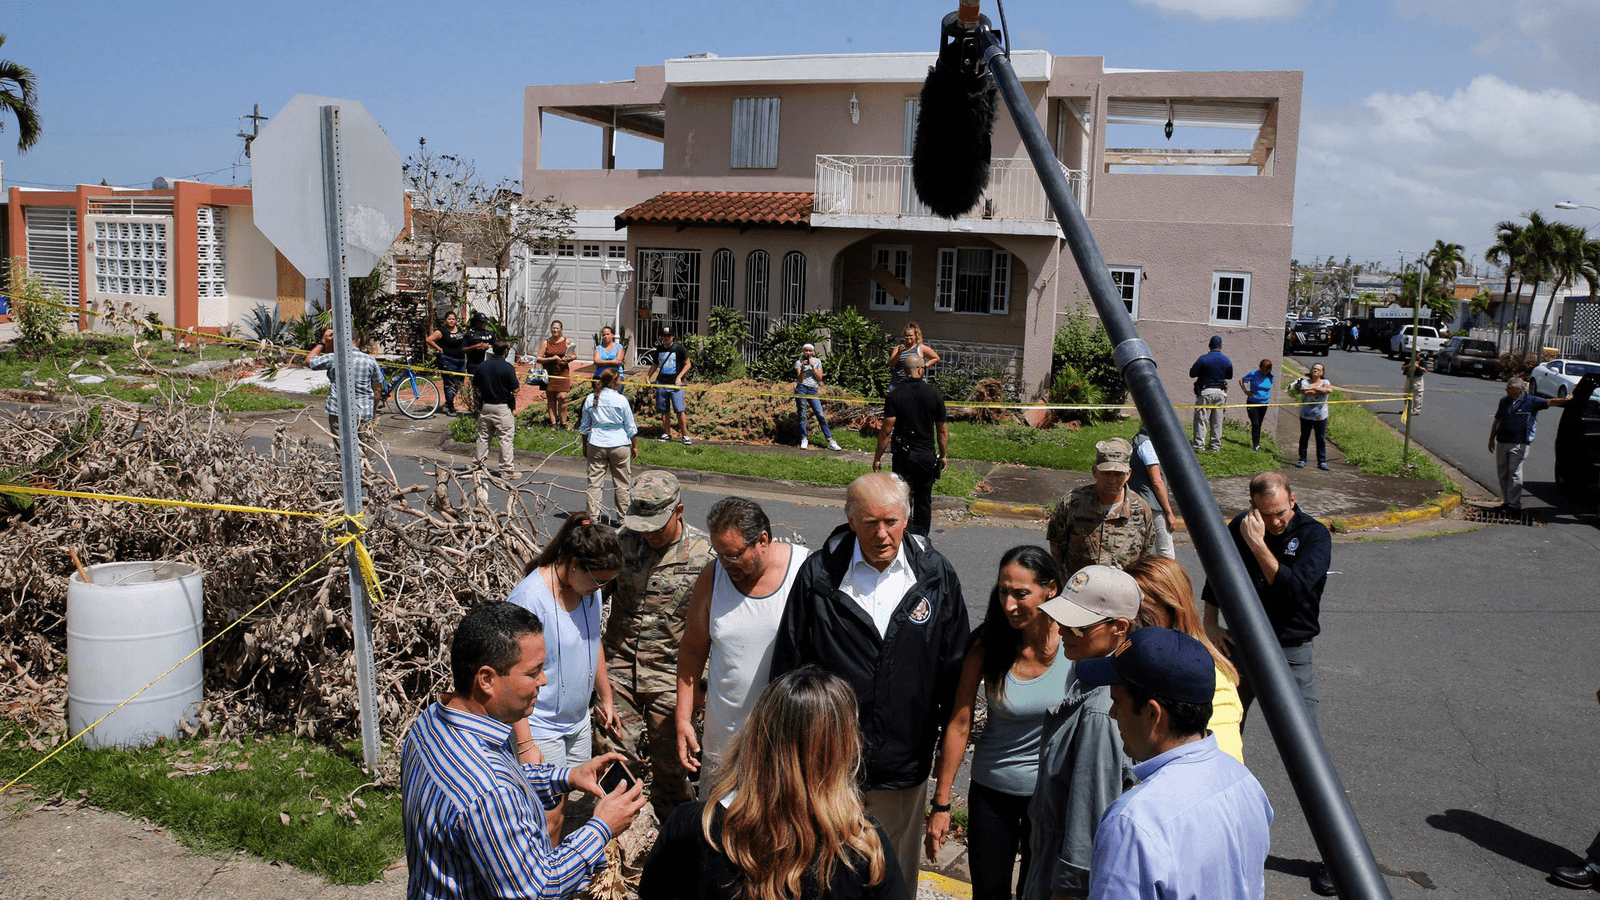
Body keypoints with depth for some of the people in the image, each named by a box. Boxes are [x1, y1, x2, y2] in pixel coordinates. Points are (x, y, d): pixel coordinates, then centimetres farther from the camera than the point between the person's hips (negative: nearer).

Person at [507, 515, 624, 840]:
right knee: (549, 816, -3)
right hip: (540, 728, -7)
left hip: (578, 722, 7)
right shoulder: (529, 598, -24)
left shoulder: (589, 588, -1)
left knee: (561, 804, 14)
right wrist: (525, 746, -22)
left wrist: (605, 698, 24)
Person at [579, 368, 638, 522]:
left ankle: (592, 516, 6)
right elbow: (630, 427, -1)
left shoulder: (590, 399, 3)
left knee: (594, 482, 6)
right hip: (619, 445, -3)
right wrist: (635, 446, 9)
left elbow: (584, 426, 11)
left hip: (595, 445, 3)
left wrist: (585, 446, 21)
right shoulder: (621, 400, -7)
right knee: (622, 484, 7)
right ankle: (623, 517, 12)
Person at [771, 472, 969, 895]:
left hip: (904, 766, 1)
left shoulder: (937, 576, -4)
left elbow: (955, 667, 5)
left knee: (896, 876, 16)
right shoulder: (819, 574, -8)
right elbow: (788, 665, 0)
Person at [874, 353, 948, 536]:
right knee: (924, 500, 16)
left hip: (904, 456, -2)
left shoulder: (895, 396, -8)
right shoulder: (935, 394, -2)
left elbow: (886, 431, -11)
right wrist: (943, 456, 15)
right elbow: (942, 431, 3)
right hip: (928, 456, 2)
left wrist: (877, 458, -3)